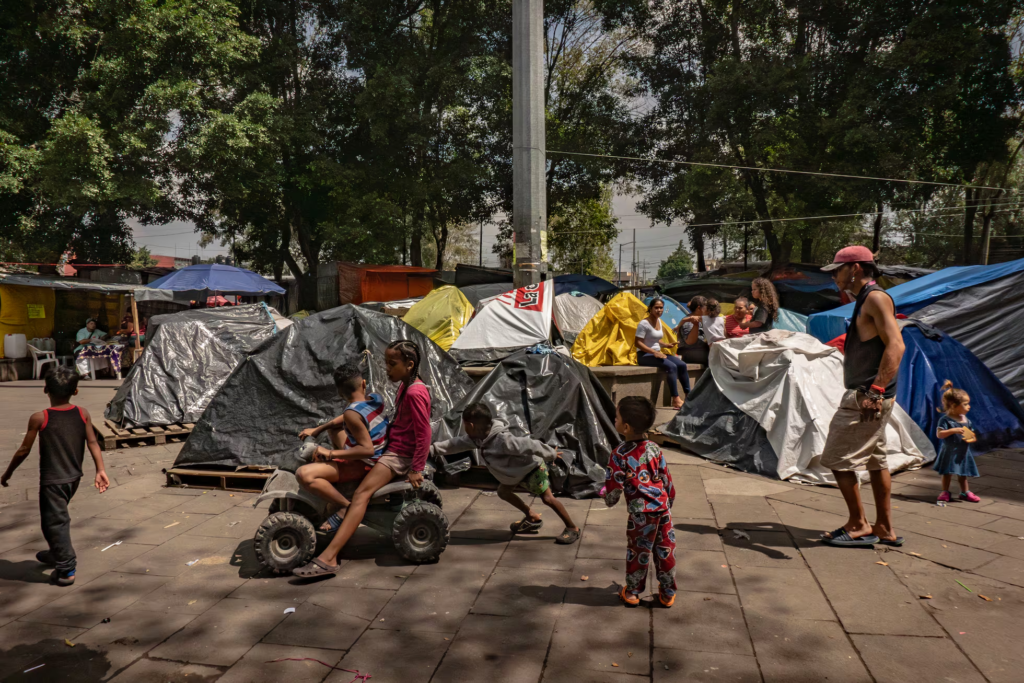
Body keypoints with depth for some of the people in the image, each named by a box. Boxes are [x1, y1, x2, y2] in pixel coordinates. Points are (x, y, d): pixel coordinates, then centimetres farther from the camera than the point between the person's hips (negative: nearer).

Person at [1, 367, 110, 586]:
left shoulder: (39, 418, -13)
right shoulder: (83, 414, -4)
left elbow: (24, 450, -6)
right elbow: (93, 443, -5)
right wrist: (100, 471, -1)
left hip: (51, 480, -5)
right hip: (74, 477, 5)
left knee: (55, 521, 2)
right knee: (57, 517, 26)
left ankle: (66, 569, 1)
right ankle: (56, 554, 42)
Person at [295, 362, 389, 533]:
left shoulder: (352, 413, -26)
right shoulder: (376, 398, -2)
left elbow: (367, 449, -31)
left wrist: (331, 453, -24)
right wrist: (318, 429, 14)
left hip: (364, 465, -9)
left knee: (304, 474, -25)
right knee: (333, 427, 29)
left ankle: (345, 506, -17)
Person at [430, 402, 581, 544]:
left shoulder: (503, 440, -40)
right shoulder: (478, 437, -12)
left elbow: (531, 445, -35)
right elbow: (458, 444, -2)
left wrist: (551, 455, -22)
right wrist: (432, 449, -7)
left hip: (532, 467, -9)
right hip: (516, 471, 9)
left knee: (547, 498, -13)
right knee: (503, 492, 16)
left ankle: (572, 529, -1)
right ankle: (532, 518, 29)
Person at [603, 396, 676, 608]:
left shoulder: (619, 454, -14)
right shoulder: (654, 448, 1)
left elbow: (614, 486, -11)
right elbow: (666, 479, 8)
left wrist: (608, 498, 12)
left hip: (641, 513, -4)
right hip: (663, 507, 5)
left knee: (638, 552, 11)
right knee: (665, 550, 15)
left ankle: (632, 593, 27)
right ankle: (668, 593, 29)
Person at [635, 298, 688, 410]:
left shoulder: (659, 321, 12)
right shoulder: (644, 323, -13)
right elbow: (638, 343, -17)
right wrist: (654, 352, -24)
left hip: (657, 352, 8)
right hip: (644, 355, -8)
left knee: (682, 365, -9)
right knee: (671, 366, -28)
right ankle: (675, 400, -26)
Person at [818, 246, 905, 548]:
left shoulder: (876, 297, -13)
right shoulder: (866, 300, 17)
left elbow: (895, 346, -24)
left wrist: (875, 391, -31)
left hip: (867, 397, -11)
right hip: (868, 396, 11)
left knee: (837, 458, -5)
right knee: (875, 460, 14)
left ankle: (859, 526, 5)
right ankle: (885, 528, 22)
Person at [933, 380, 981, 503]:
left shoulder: (966, 420, 2)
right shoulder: (945, 419, -16)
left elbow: (972, 435, 8)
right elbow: (939, 434, -23)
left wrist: (971, 439, -15)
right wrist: (953, 430, -33)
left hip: (963, 452, 5)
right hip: (949, 452, -5)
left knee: (962, 474, 17)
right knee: (947, 473, 4)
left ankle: (965, 492, 33)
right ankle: (945, 493, 18)